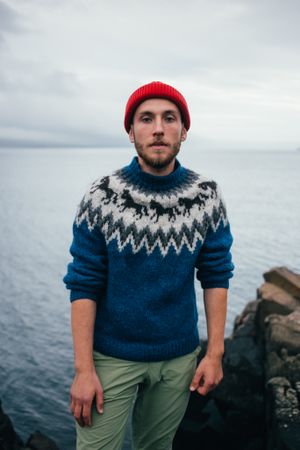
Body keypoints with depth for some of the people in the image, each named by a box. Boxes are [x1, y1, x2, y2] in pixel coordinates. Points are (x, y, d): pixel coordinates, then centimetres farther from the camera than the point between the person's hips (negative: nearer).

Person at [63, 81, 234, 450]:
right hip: (112, 356, -2)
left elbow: (215, 277, -1)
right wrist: (83, 370, -13)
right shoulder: (101, 197, -13)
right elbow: (83, 287, -11)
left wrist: (215, 353, -3)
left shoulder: (207, 197, -7)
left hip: (179, 358, 2)